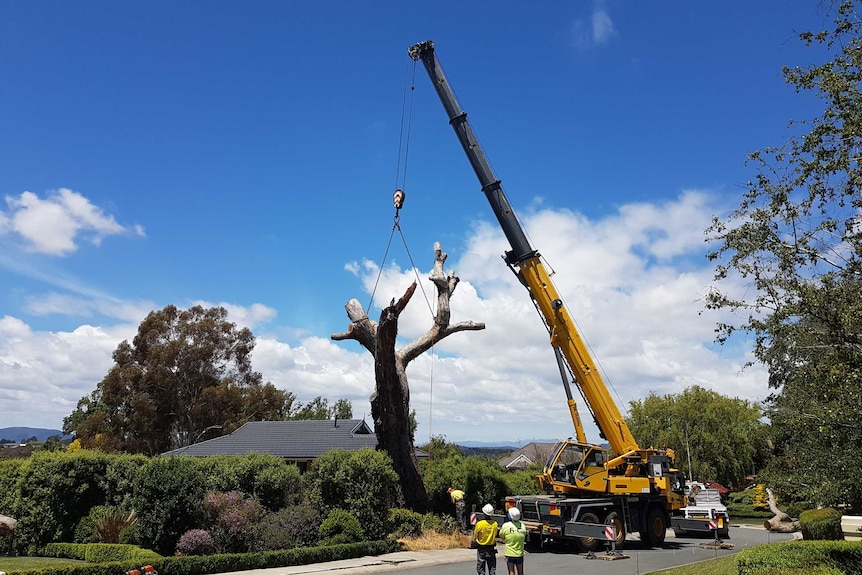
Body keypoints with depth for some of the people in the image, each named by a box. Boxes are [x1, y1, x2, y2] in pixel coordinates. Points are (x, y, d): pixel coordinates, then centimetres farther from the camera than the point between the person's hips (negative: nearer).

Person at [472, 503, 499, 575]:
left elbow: (475, 538, -9)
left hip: (481, 549, -3)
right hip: (491, 549, 3)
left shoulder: (479, 524, -19)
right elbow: (495, 536, 2)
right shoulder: (495, 524, -10)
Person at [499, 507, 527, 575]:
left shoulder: (506, 526, -15)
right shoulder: (522, 526, -4)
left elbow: (501, 537, -1)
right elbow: (524, 538, 6)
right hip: (520, 554, 3)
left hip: (510, 554, -3)